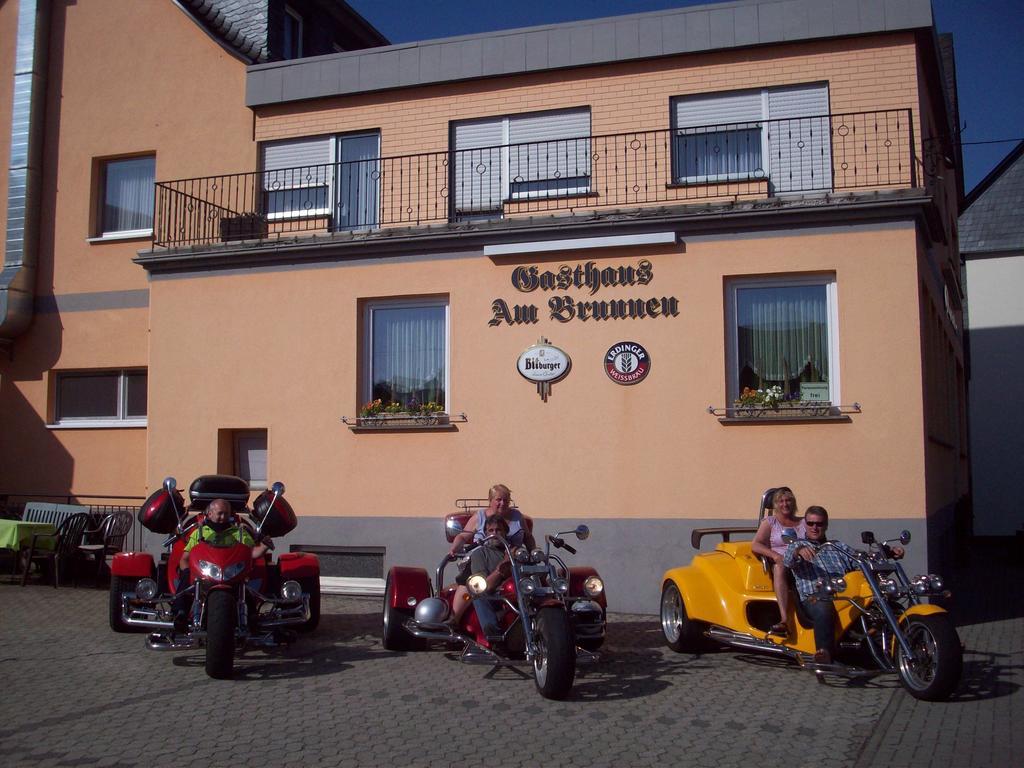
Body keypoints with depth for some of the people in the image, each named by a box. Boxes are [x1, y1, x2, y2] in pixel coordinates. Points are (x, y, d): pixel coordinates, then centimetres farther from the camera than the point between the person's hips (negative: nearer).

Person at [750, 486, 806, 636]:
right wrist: (775, 555, -15)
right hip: (780, 563, -2)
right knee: (780, 568, -39)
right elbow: (755, 546, 4)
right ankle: (784, 620, -51)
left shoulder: (804, 523, 23)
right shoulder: (769, 522, 16)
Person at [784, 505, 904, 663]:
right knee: (823, 608, -40)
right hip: (814, 598, -4)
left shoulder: (839, 547, 32)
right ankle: (824, 653, -56)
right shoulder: (796, 546, 20)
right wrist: (799, 551, -27)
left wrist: (889, 552, 4)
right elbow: (788, 561, -3)